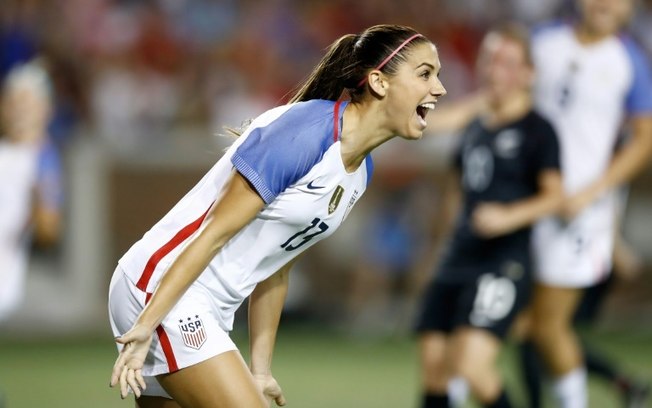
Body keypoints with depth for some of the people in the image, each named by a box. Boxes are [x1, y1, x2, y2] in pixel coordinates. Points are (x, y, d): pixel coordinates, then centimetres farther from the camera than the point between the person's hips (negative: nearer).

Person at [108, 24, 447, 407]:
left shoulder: (361, 170, 9)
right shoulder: (306, 129, -18)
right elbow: (215, 232, -20)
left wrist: (260, 369, 15)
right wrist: (146, 324, -22)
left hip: (210, 311, 9)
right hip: (161, 288, -9)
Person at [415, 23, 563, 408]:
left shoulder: (537, 130, -5)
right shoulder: (475, 127, 16)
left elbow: (554, 195, -12)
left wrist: (510, 217, -27)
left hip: (504, 265, -7)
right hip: (458, 260, 7)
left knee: (471, 365, -22)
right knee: (433, 366, 3)